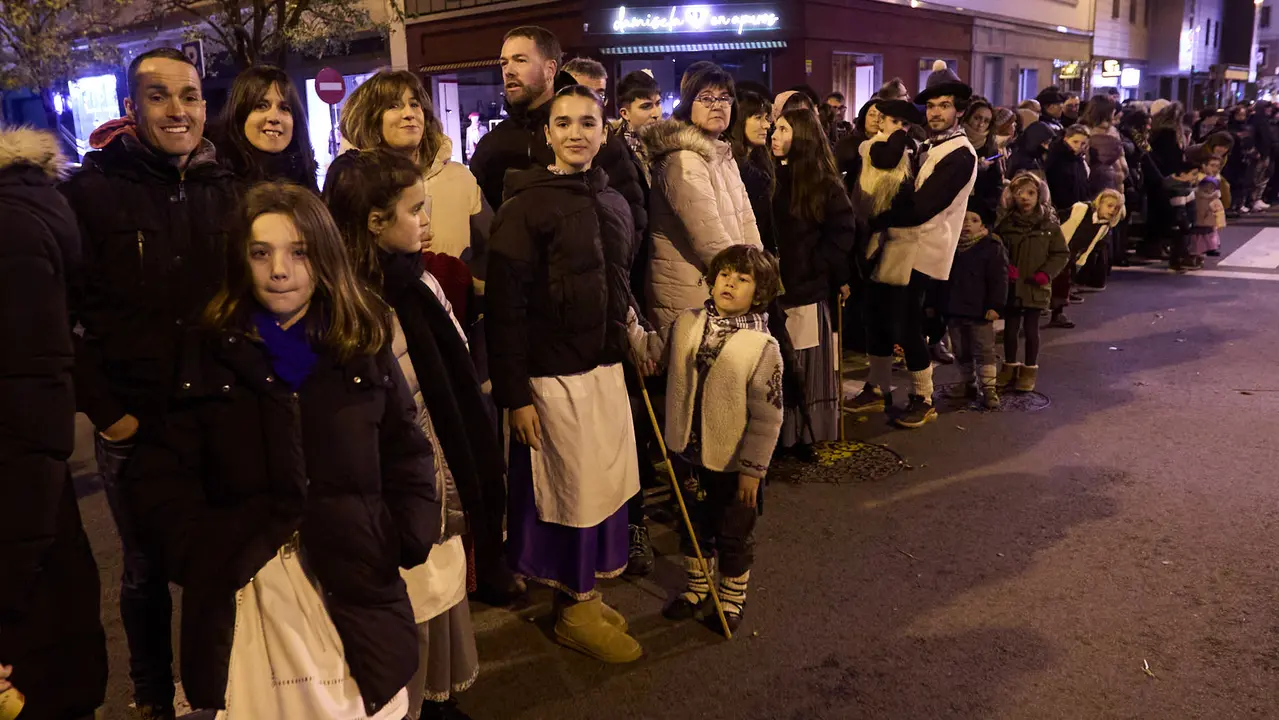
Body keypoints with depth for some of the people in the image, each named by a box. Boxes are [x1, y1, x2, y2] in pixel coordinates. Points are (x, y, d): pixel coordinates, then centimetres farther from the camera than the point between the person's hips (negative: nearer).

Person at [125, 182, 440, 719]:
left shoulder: (364, 346, 5)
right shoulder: (206, 353, 3)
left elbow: (406, 454, 7)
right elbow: (162, 474, 1)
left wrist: (406, 539, -4)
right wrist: (199, 554, -10)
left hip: (355, 590, 1)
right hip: (243, 592, 0)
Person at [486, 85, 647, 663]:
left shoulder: (613, 203, 9)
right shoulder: (525, 207, -12)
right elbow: (505, 306, -15)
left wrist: (627, 321, 8)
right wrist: (516, 393, -16)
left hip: (606, 367, 7)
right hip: (554, 374, -7)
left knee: (607, 483, 13)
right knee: (575, 490, 4)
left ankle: (585, 594, 31)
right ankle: (574, 610, 23)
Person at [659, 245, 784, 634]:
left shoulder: (763, 347, -19)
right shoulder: (686, 325, -6)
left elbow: (767, 416, -17)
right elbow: (670, 376, 11)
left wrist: (752, 469, -16)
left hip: (733, 463, -4)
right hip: (689, 454, 4)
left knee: (734, 537, 15)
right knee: (693, 528, 23)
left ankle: (733, 600, 37)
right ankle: (696, 589, 45)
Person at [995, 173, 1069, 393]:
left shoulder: (1049, 224, -4)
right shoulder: (1005, 223, -2)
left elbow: (1062, 253, 1)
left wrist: (1046, 273, -12)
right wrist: (1004, 267, -12)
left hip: (1035, 288, -1)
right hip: (1010, 286, 1)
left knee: (1031, 328, 7)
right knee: (1010, 327, 11)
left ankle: (1030, 370, 20)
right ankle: (1010, 367, 26)